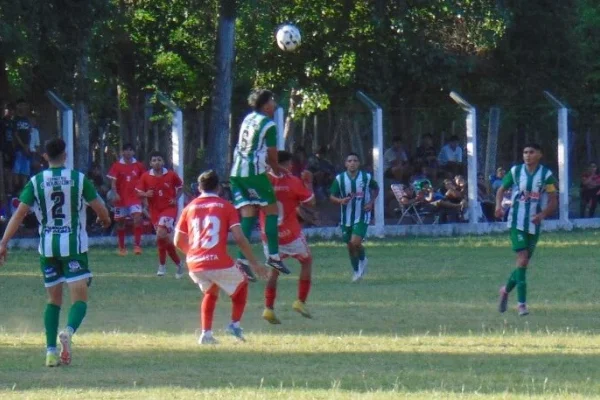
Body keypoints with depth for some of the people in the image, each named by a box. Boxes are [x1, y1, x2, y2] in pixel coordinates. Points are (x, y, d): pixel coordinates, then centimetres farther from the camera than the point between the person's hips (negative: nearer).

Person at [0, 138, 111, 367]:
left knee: (53, 299, 15)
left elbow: (20, 213, -5)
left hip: (47, 246, 3)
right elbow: (100, 209, 1)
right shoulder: (78, 179, -4)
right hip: (74, 245, -2)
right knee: (79, 297, -2)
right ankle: (69, 330, -34)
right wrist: (106, 220, 24)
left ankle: (51, 351, 6)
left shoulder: (36, 182, 0)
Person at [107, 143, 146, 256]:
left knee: (137, 218, -19)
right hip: (121, 199, 0)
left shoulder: (138, 166, 4)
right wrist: (115, 194, -18)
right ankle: (121, 247, 19)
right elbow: (113, 182, -4)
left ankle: (137, 245, -18)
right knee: (120, 222, 8)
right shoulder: (117, 166, 0)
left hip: (135, 198, 0)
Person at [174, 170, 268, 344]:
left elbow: (178, 242, 15)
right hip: (219, 263, -4)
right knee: (241, 284, 26)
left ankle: (206, 333, 17)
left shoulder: (189, 208, 13)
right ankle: (235, 324, 10)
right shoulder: (226, 206, 3)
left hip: (195, 265, 4)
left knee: (211, 292, 31)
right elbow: (239, 238, -6)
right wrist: (254, 264, 0)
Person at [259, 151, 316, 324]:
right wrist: (308, 183, 8)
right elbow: (310, 202, -4)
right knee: (307, 261, 19)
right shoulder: (293, 182, -13)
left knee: (274, 268, 16)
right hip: (290, 234, -3)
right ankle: (300, 302, 9)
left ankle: (269, 308, 2)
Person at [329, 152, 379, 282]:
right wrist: (341, 201, -22)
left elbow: (376, 189, 14)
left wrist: (371, 202, -1)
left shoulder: (367, 177, -6)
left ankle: (362, 259, 12)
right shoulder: (340, 178, -6)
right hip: (346, 217, 2)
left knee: (356, 242, -19)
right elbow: (332, 197, 0)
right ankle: (356, 271, 30)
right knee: (350, 246, 10)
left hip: (362, 216, -2)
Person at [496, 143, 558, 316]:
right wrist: (498, 205, -8)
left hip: (534, 224, 2)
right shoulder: (515, 171, 0)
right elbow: (501, 189, 12)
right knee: (522, 259, -14)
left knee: (524, 263, 9)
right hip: (517, 222, -2)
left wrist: (542, 215, -19)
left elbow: (553, 202, -1)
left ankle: (506, 290, 36)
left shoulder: (546, 175, -2)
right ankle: (522, 303, -13)